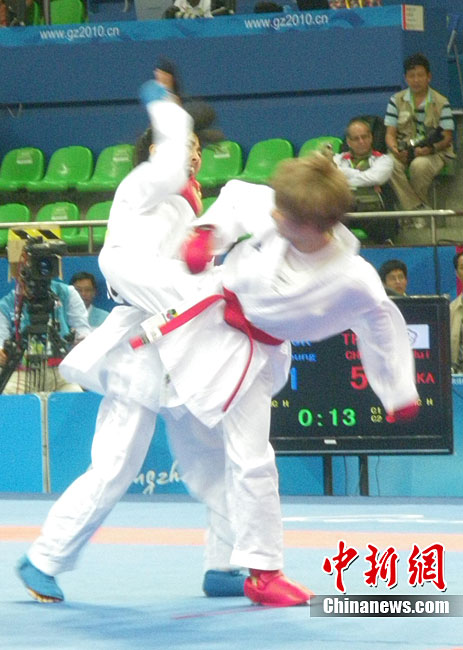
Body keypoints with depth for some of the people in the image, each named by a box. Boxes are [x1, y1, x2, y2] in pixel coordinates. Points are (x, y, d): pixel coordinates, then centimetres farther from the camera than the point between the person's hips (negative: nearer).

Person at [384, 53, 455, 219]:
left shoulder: (441, 103, 3)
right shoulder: (396, 101, 9)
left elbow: (447, 137, -2)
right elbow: (390, 133, 5)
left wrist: (431, 148, -23)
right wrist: (395, 150, -19)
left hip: (433, 153, -2)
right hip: (403, 151, 2)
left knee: (419, 165, -38)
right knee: (391, 164, -33)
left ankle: (416, 206, -14)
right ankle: (418, 210, -33)